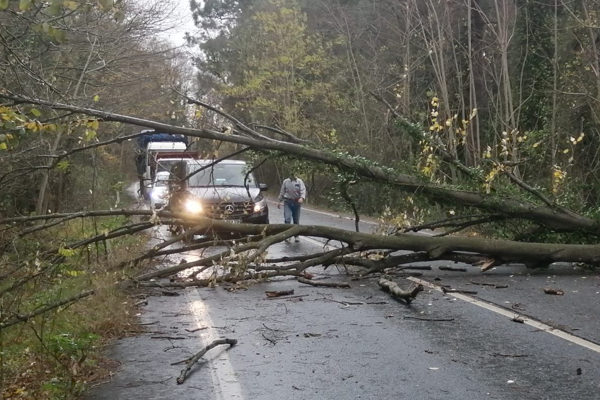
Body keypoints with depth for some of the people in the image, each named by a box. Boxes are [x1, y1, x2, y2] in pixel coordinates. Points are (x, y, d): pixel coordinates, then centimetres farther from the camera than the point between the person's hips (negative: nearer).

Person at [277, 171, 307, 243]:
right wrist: (280, 201, 14)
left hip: (296, 202, 0)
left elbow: (303, 190, -11)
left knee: (296, 220, 8)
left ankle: (296, 236, 19)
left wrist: (302, 198, -30)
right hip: (287, 202, 0)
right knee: (287, 219, -13)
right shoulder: (285, 181, 6)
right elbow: (282, 192, 14)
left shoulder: (299, 181, -1)